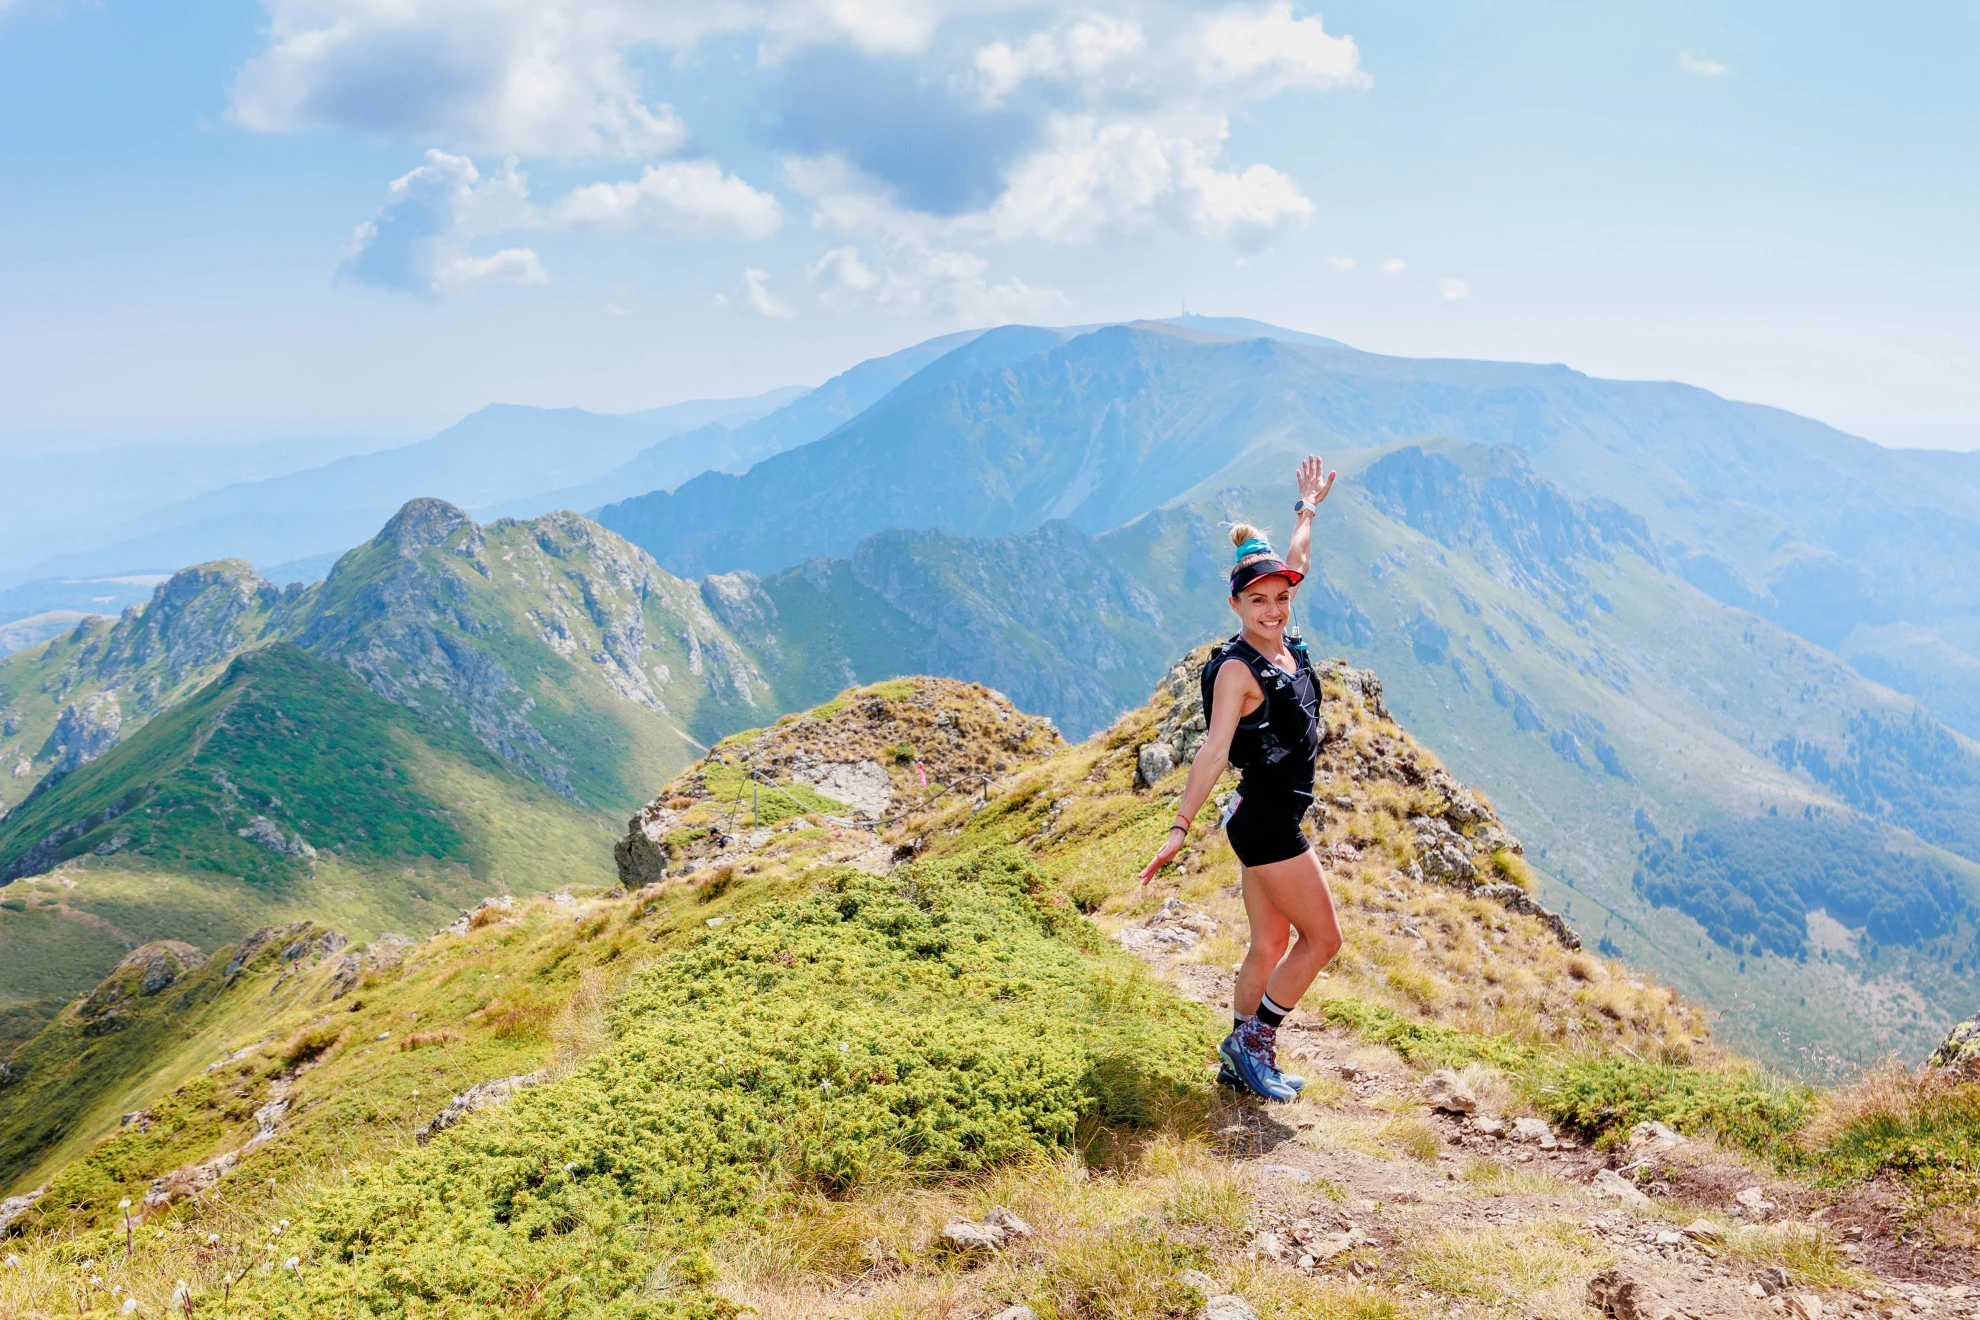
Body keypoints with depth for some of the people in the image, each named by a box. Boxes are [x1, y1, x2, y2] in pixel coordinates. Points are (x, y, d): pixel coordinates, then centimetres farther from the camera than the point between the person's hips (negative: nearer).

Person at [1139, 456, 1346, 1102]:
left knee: (1270, 945, 13)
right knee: (1323, 936, -1)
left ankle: (1242, 1061, 22)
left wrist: (1308, 508, 35)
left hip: (1274, 822, 8)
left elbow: (1293, 561, 22)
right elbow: (1215, 751, -24)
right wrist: (1180, 827, -29)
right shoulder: (1236, 668, -17)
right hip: (1265, 823, -8)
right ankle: (1252, 1038, 10)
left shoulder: (1286, 643, 6)